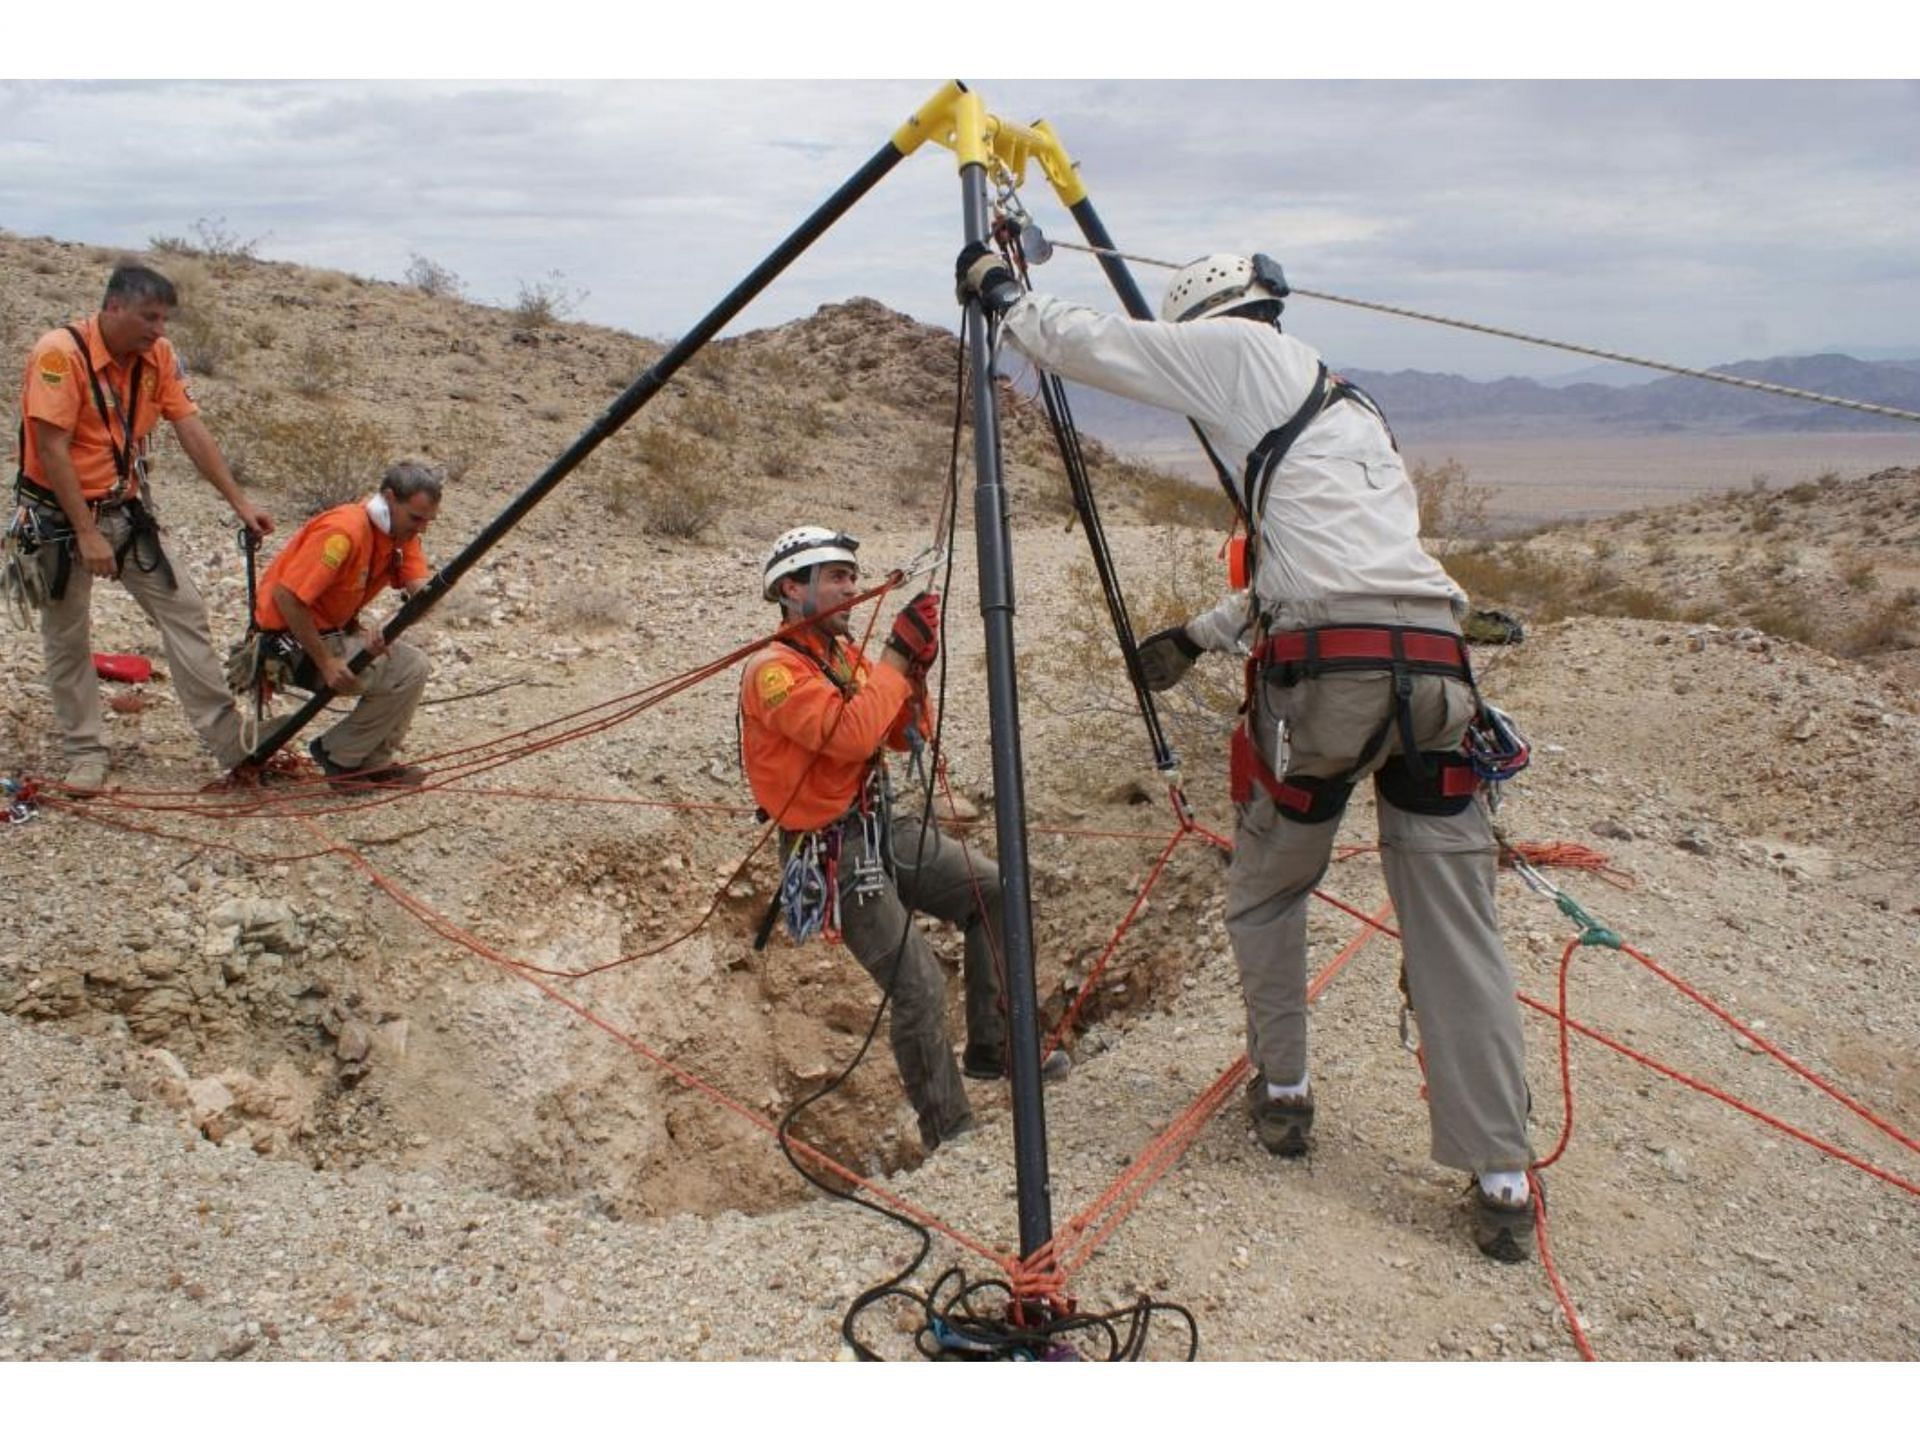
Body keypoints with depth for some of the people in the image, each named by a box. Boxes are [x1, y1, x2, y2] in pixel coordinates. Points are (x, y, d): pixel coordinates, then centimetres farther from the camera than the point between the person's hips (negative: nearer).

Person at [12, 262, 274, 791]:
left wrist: (239, 502, -8)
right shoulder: (60, 352, -20)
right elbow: (52, 450, -21)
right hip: (61, 515, -5)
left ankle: (230, 743, 2)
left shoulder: (158, 355, -3)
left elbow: (192, 431, -3)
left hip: (128, 509, 5)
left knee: (184, 608, -1)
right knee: (67, 637, 4)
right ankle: (85, 753, 17)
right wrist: (87, 534, -22)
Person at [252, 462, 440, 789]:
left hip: (333, 630, 9)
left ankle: (372, 763, 12)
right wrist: (326, 663, -24)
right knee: (406, 672, -15)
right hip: (290, 639, -9)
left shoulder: (403, 531, 2)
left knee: (415, 662, 2)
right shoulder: (345, 531, -26)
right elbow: (286, 597, -27)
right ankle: (337, 757, 0)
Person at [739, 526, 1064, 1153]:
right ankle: (951, 1140, 4)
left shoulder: (844, 652, 11)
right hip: (834, 852, -9)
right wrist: (897, 655, -21)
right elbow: (851, 734, -30)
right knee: (920, 989, -12)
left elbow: (905, 734, 10)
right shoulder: (773, 669, -16)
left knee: (994, 890, 2)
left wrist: (917, 666, -6)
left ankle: (992, 1048, 12)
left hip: (886, 826, 9)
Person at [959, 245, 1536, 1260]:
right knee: (1455, 931, 7)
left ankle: (1281, 1097, 30)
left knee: (1264, 896, 17)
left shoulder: (1241, 351, 10)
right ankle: (1502, 1185, 9)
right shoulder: (1348, 407, 32)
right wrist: (1199, 635, 43)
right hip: (1434, 662, 6)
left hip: (1326, 669, -6)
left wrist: (1000, 294, 29)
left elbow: (1082, 346, 12)